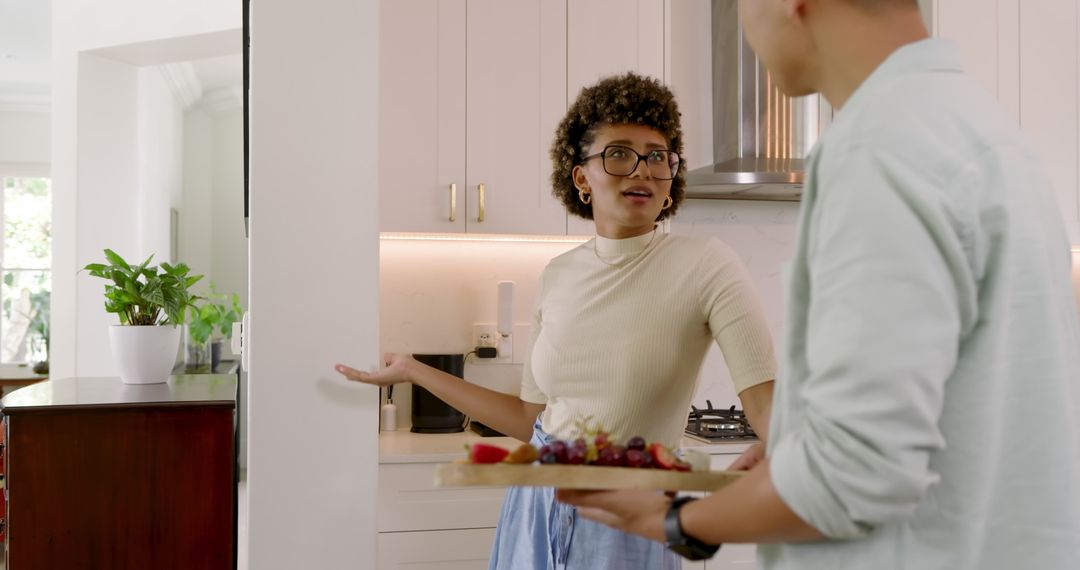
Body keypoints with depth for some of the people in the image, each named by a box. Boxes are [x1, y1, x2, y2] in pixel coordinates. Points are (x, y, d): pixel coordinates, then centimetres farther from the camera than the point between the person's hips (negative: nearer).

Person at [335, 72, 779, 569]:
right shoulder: (558, 276, 1)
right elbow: (531, 419, 7)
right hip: (535, 505, 4)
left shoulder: (704, 265, -12)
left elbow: (768, 403, -20)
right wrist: (412, 371, 10)